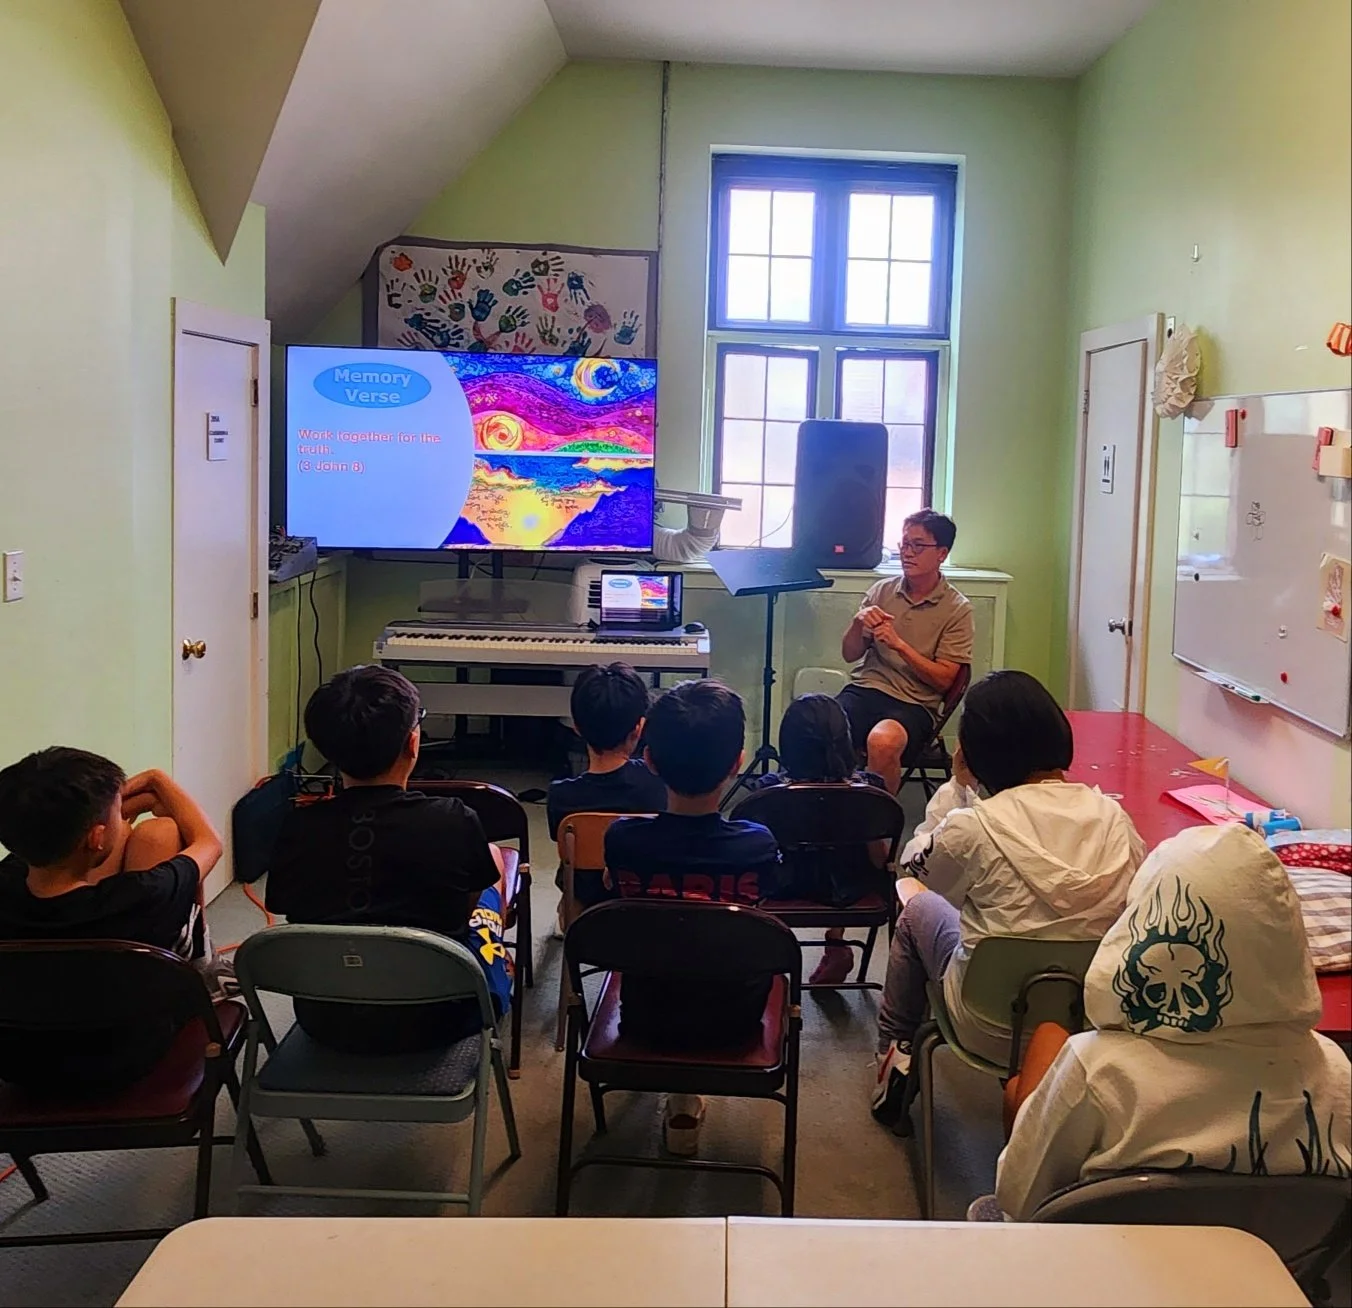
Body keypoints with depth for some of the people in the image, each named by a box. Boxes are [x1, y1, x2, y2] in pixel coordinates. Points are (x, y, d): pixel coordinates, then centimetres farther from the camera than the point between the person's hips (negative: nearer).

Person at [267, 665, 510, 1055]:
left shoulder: (298, 829, -11)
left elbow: (286, 909, 6)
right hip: (431, 1023, -3)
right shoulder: (452, 822, -16)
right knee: (491, 875, 25)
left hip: (324, 1022, 3)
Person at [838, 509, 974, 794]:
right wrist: (858, 624, -7)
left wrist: (899, 644, -15)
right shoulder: (881, 591, 12)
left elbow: (943, 680, -4)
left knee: (883, 742, -37)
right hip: (865, 688, 3)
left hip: (914, 704, -3)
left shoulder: (957, 610, 1)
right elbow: (849, 655, 15)